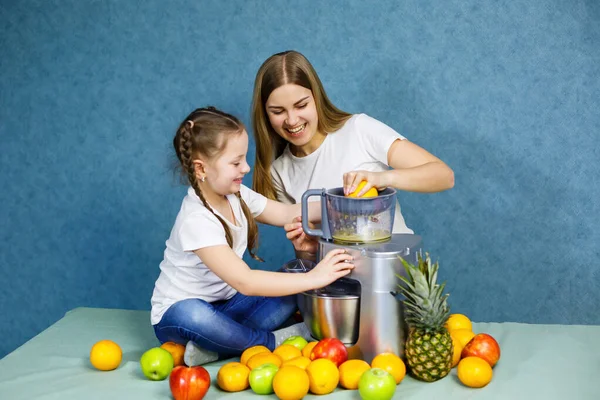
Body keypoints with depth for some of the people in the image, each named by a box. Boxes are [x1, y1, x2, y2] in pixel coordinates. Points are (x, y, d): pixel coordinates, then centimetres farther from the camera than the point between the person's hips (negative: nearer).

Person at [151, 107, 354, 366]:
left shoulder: (236, 195, -4)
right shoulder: (197, 221, -29)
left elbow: (288, 214, 3)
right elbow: (245, 282, -36)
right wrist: (313, 278, -38)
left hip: (224, 303, 8)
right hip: (178, 313, -8)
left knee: (289, 292, -10)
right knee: (193, 316, -42)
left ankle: (210, 348, -18)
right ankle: (273, 342, -19)